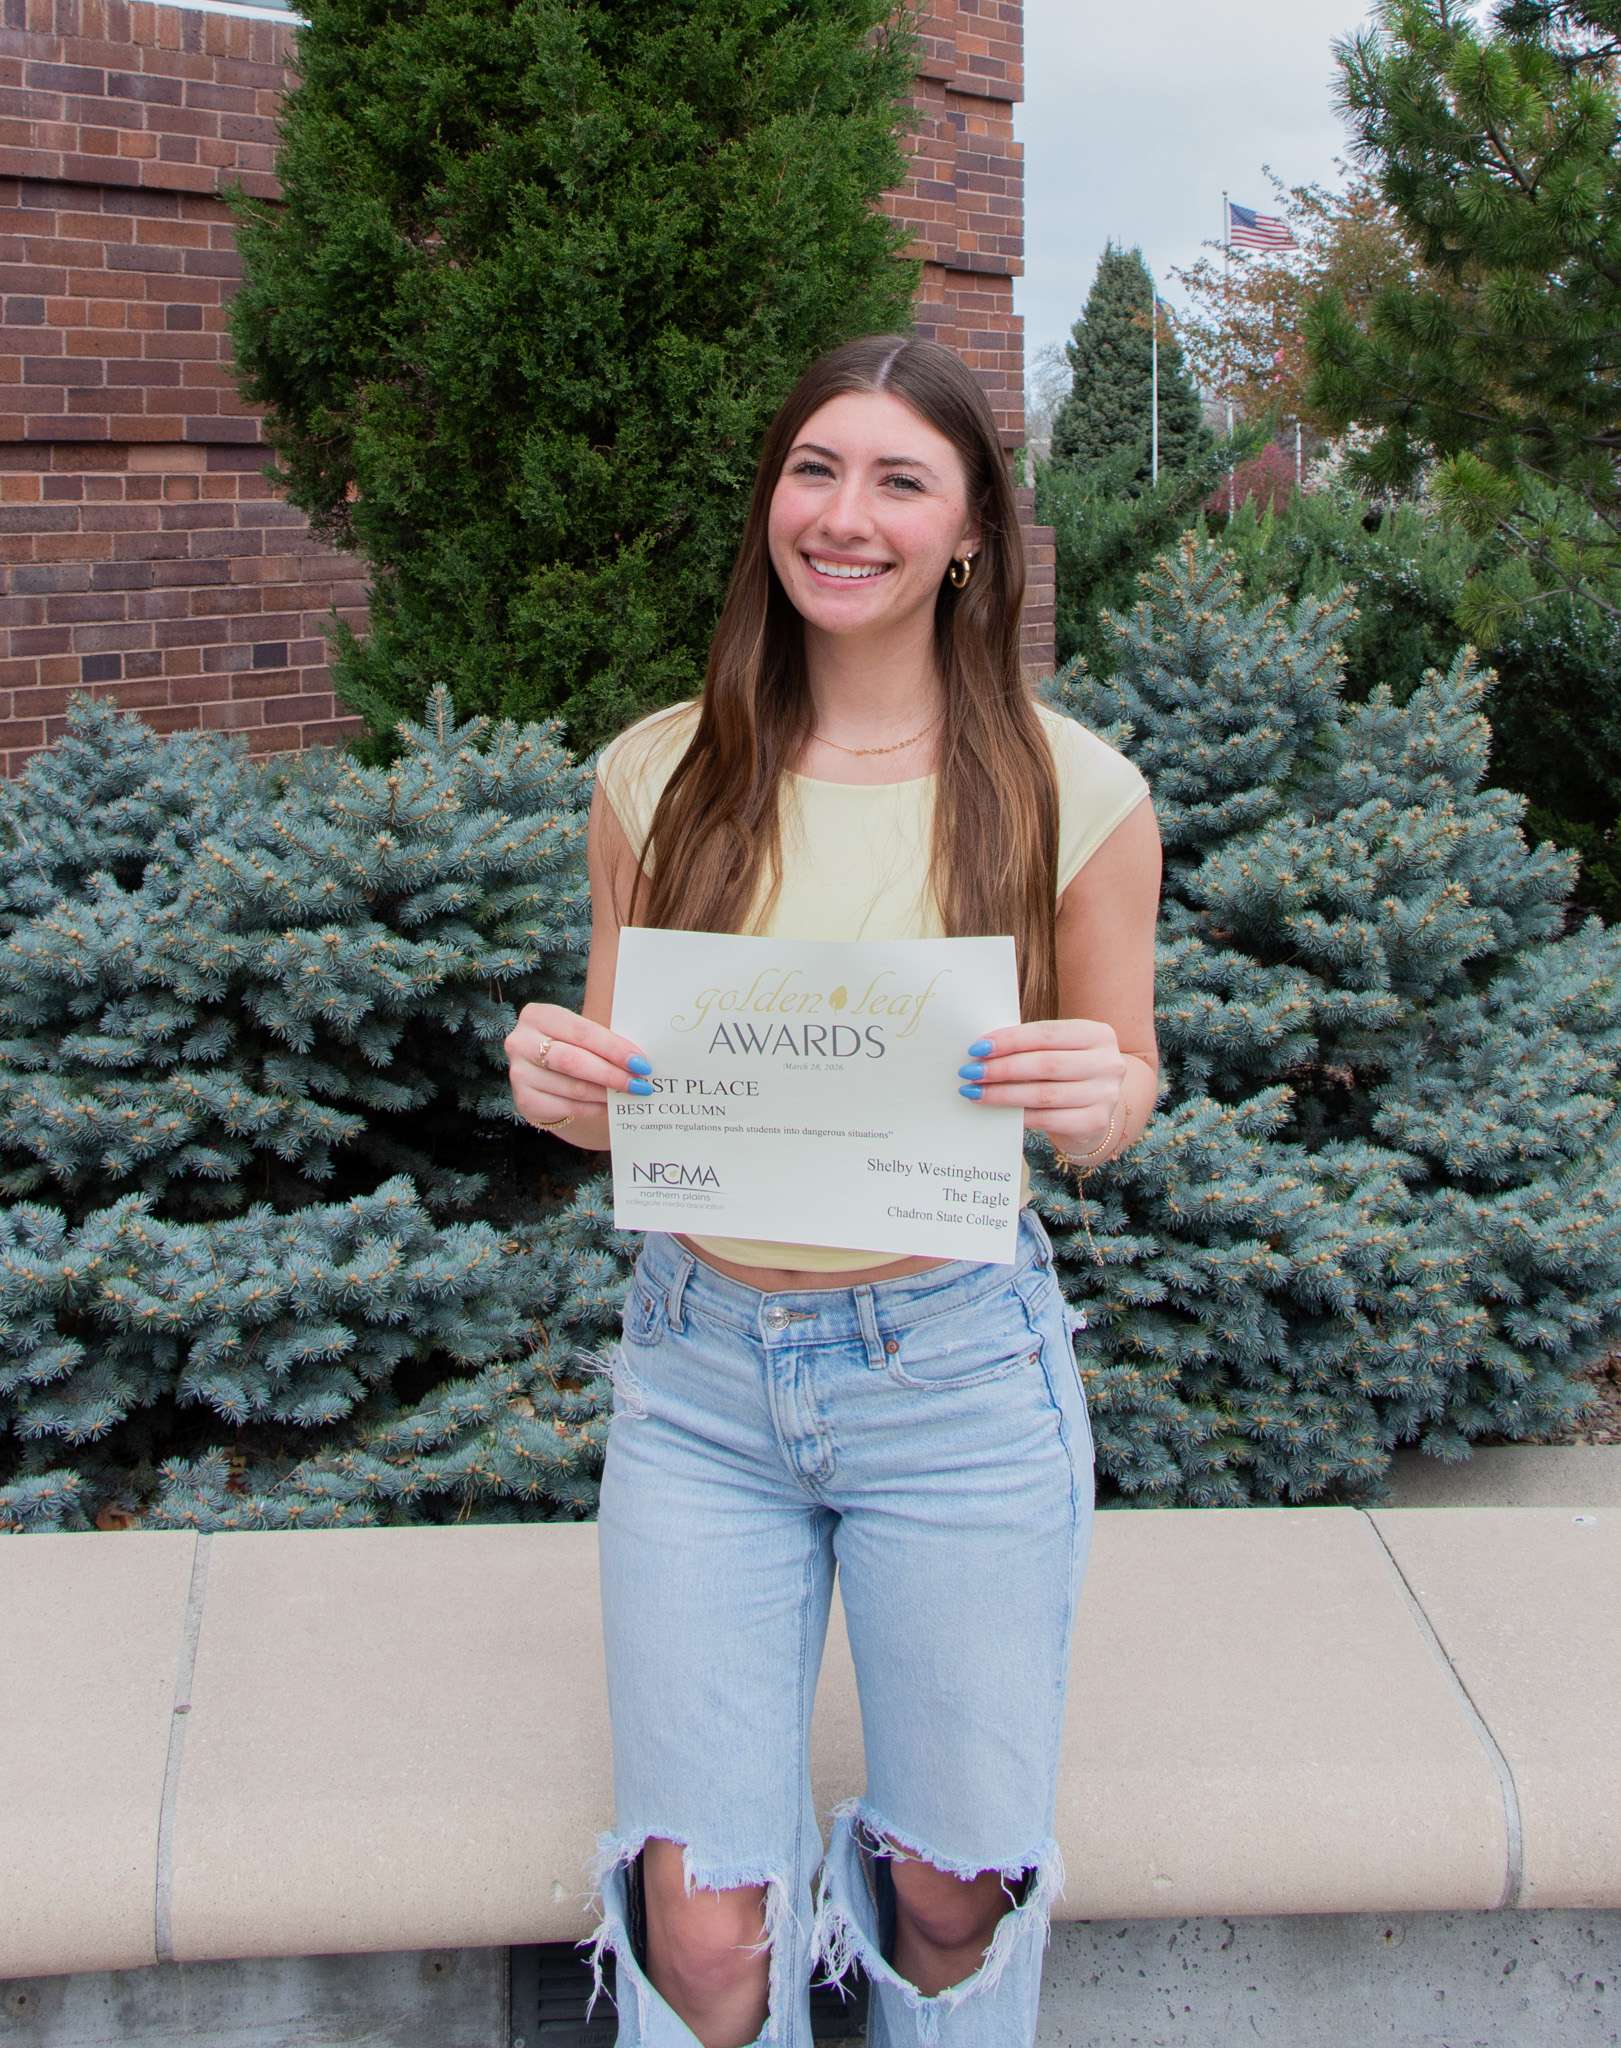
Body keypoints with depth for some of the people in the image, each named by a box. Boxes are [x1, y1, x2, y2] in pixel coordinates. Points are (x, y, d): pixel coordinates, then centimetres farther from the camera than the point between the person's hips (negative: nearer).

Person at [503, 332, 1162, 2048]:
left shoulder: (1074, 794, -5)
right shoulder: (655, 777, 0)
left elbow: (1126, 1074, 6)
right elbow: (613, 1088, 9)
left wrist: (1098, 1101, -18)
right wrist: (555, 1077, -14)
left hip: (959, 1376, -1)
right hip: (698, 1367, 2)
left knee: (958, 1893, 11)